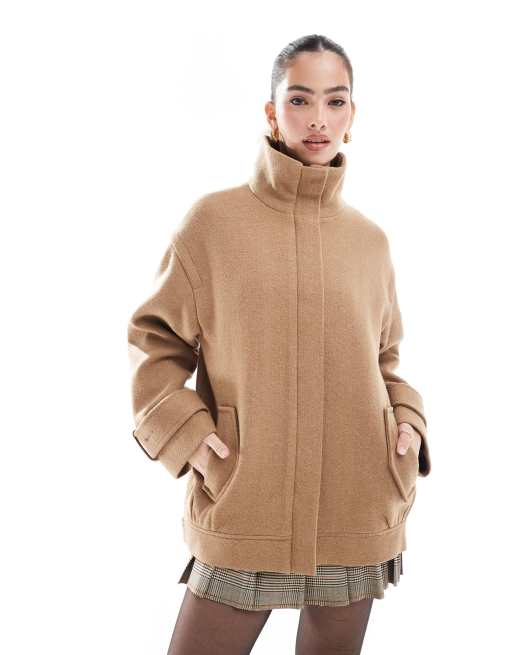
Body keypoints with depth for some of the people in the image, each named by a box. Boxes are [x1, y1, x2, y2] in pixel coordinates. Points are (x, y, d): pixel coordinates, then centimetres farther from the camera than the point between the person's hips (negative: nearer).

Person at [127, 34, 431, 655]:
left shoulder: (370, 239, 6)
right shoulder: (213, 220, -3)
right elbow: (152, 340, 4)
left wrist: (407, 420, 1)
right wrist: (180, 429, -9)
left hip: (358, 514, 3)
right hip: (243, 514, -3)